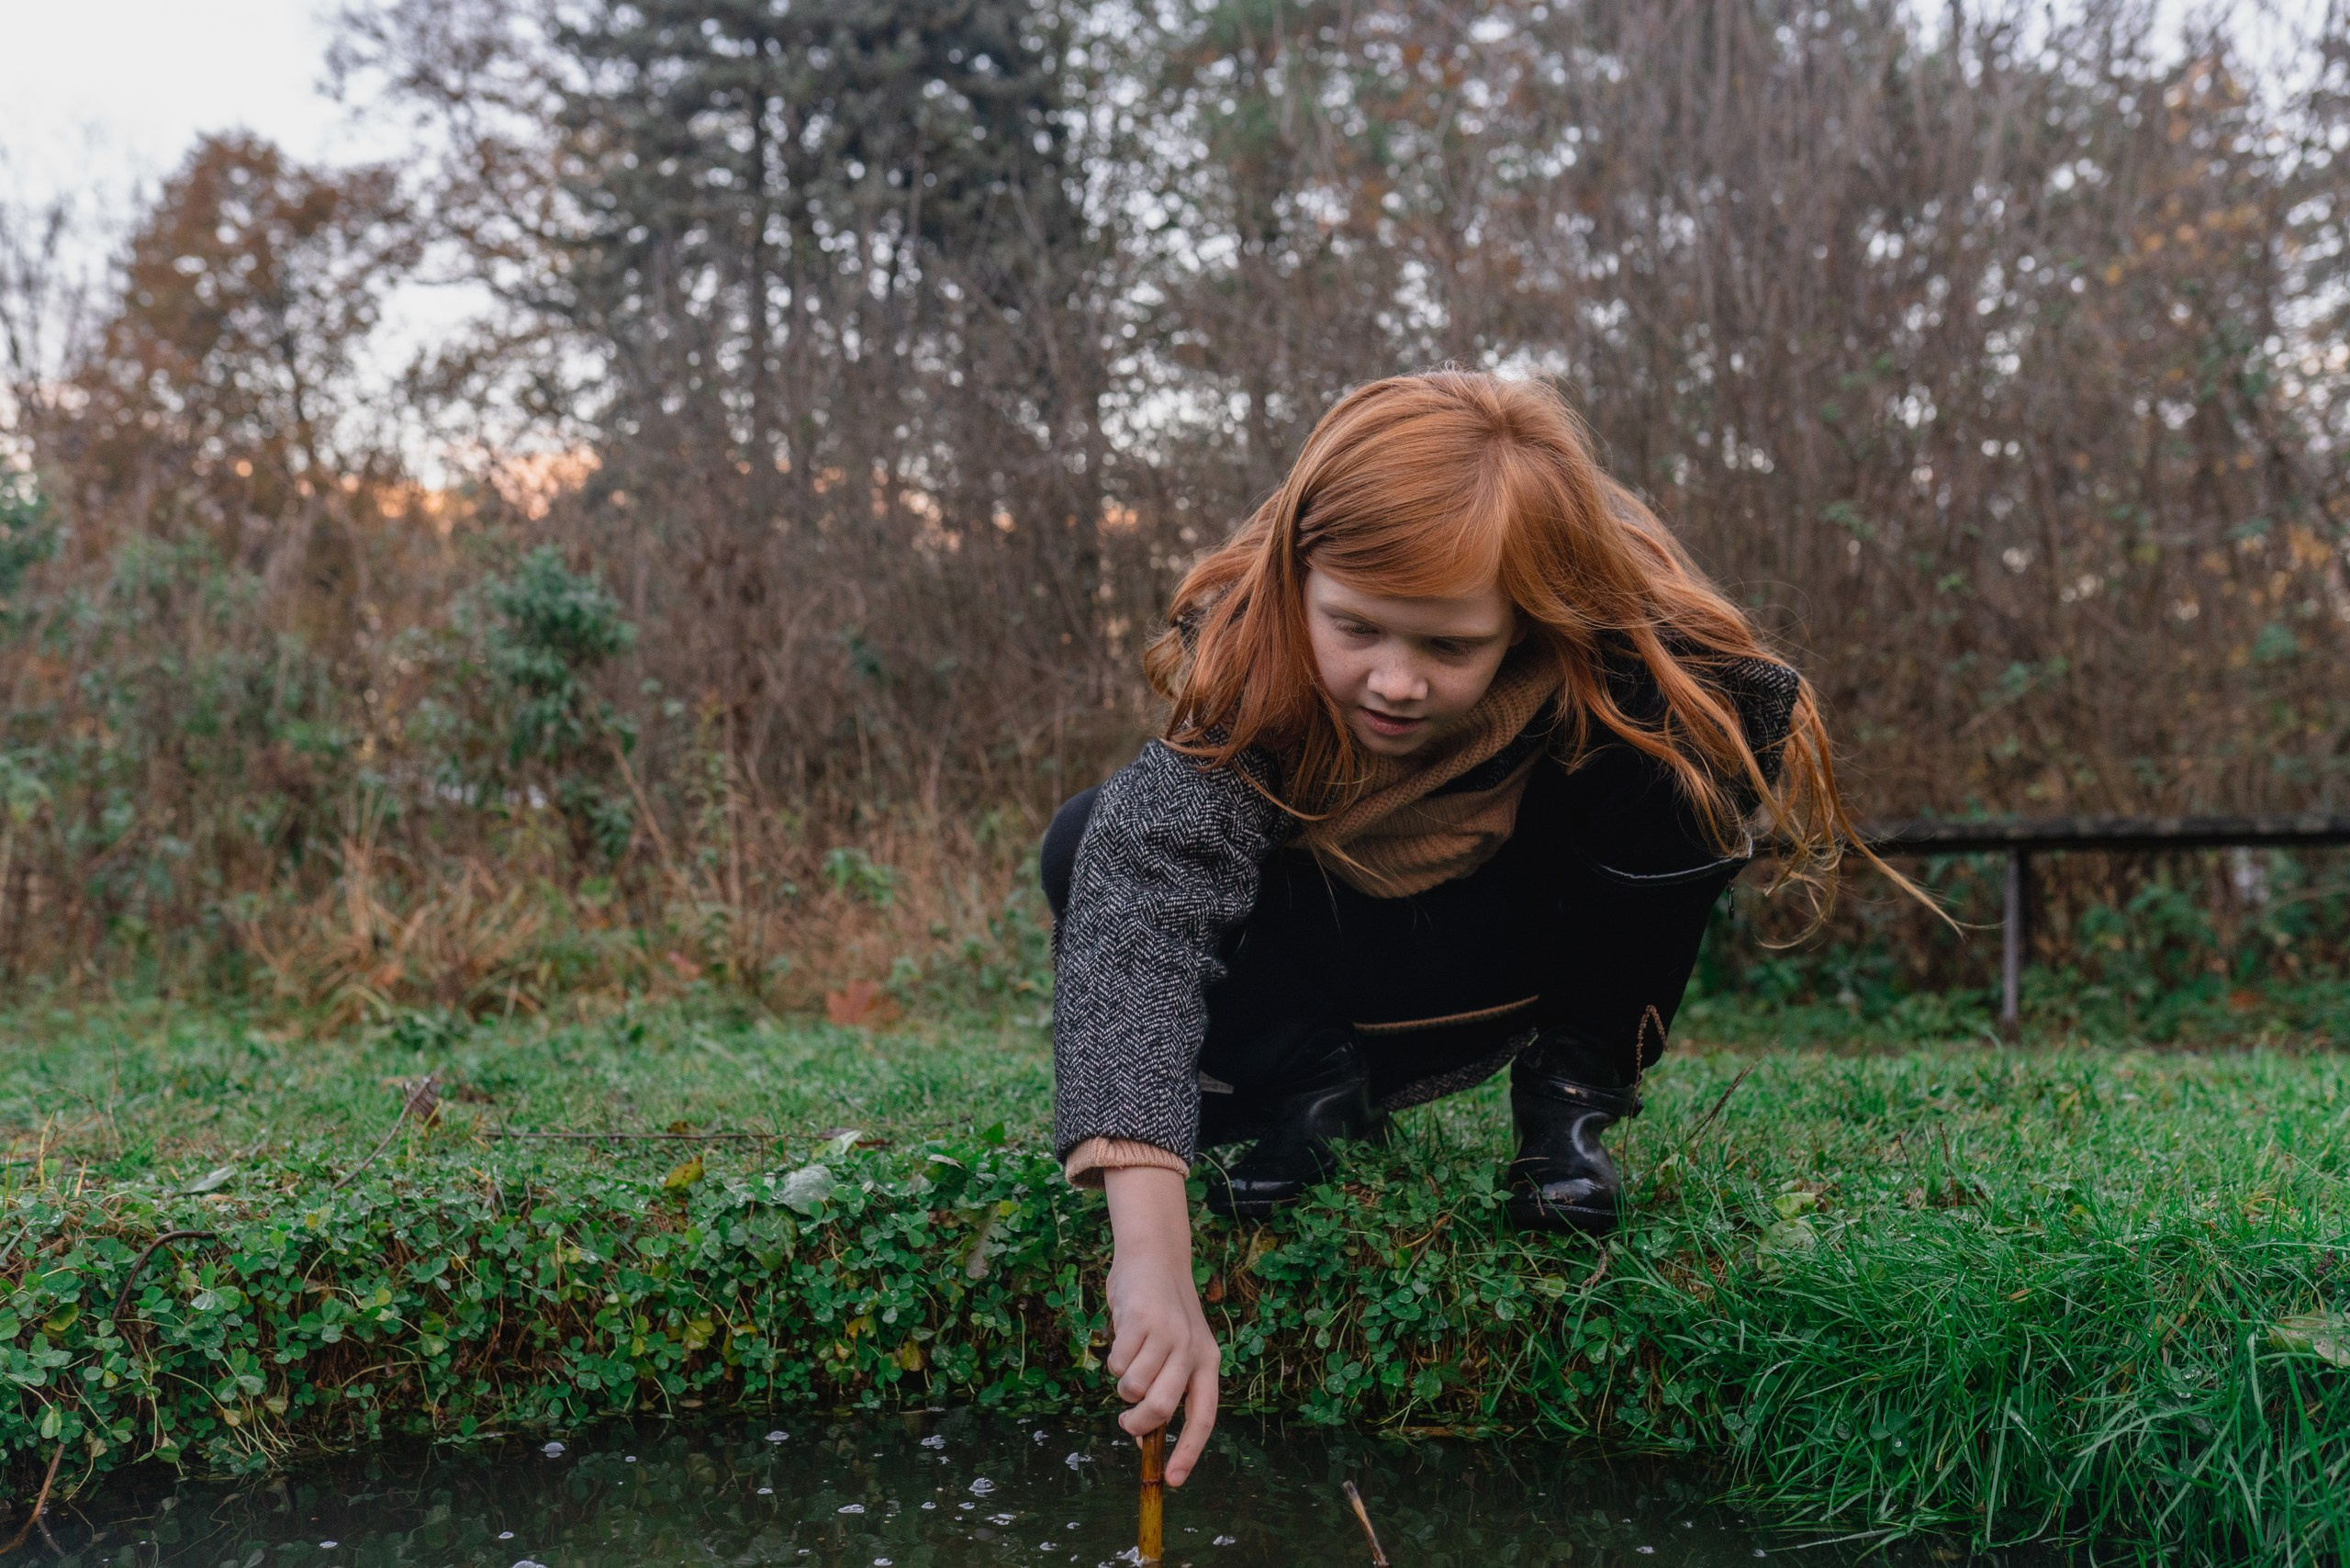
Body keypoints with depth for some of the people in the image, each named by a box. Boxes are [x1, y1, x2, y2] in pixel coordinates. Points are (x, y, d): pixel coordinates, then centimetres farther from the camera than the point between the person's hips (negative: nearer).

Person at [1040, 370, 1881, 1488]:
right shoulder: (1244, 653, -34)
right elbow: (1143, 895, -48)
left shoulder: (1635, 653, -31)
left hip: (1513, 959, 0)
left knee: (1691, 732, -30)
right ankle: (1311, 1091, -7)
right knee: (1092, 846, -28)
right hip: (1323, 963, 0)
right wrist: (1148, 1251, -59)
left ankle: (1573, 1084, -10)